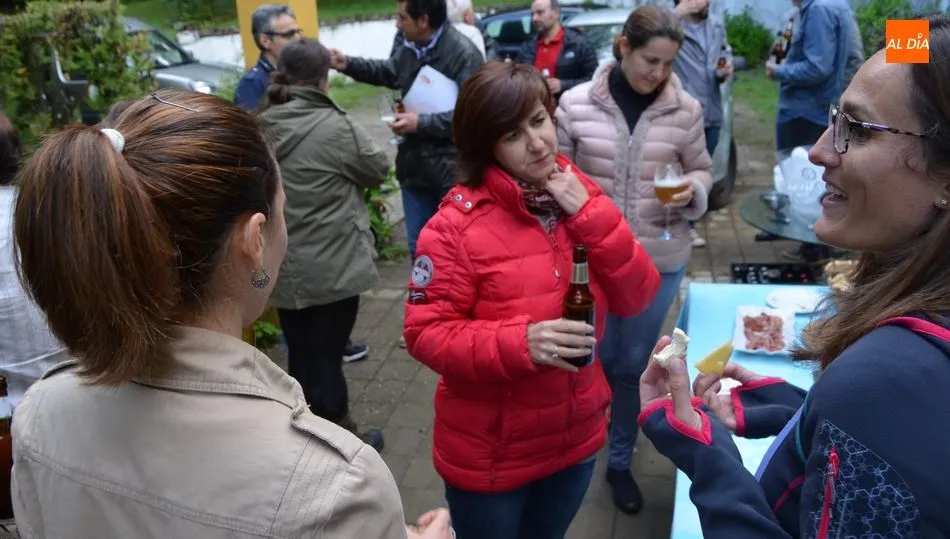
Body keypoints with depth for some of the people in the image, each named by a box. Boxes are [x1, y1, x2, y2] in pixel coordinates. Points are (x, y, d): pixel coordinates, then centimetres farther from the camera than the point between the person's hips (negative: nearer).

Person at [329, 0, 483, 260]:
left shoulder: (464, 53, -19)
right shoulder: (410, 47, 6)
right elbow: (388, 71, 28)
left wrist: (421, 122, -21)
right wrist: (347, 64, 17)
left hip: (452, 170, -7)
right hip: (415, 165, 7)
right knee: (418, 246, 17)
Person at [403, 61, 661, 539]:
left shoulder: (580, 194, -3)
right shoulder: (456, 224, -19)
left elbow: (635, 298, -6)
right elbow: (426, 334, -18)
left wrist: (591, 214, -19)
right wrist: (520, 342, -32)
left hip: (577, 437, 5)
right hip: (488, 455, -4)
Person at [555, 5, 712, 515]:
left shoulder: (686, 109, -6)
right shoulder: (576, 104, -9)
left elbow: (701, 170, 8)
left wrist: (693, 191, -14)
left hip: (659, 261, 1)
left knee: (634, 365, 13)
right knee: (598, 358, 12)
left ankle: (620, 462, 34)